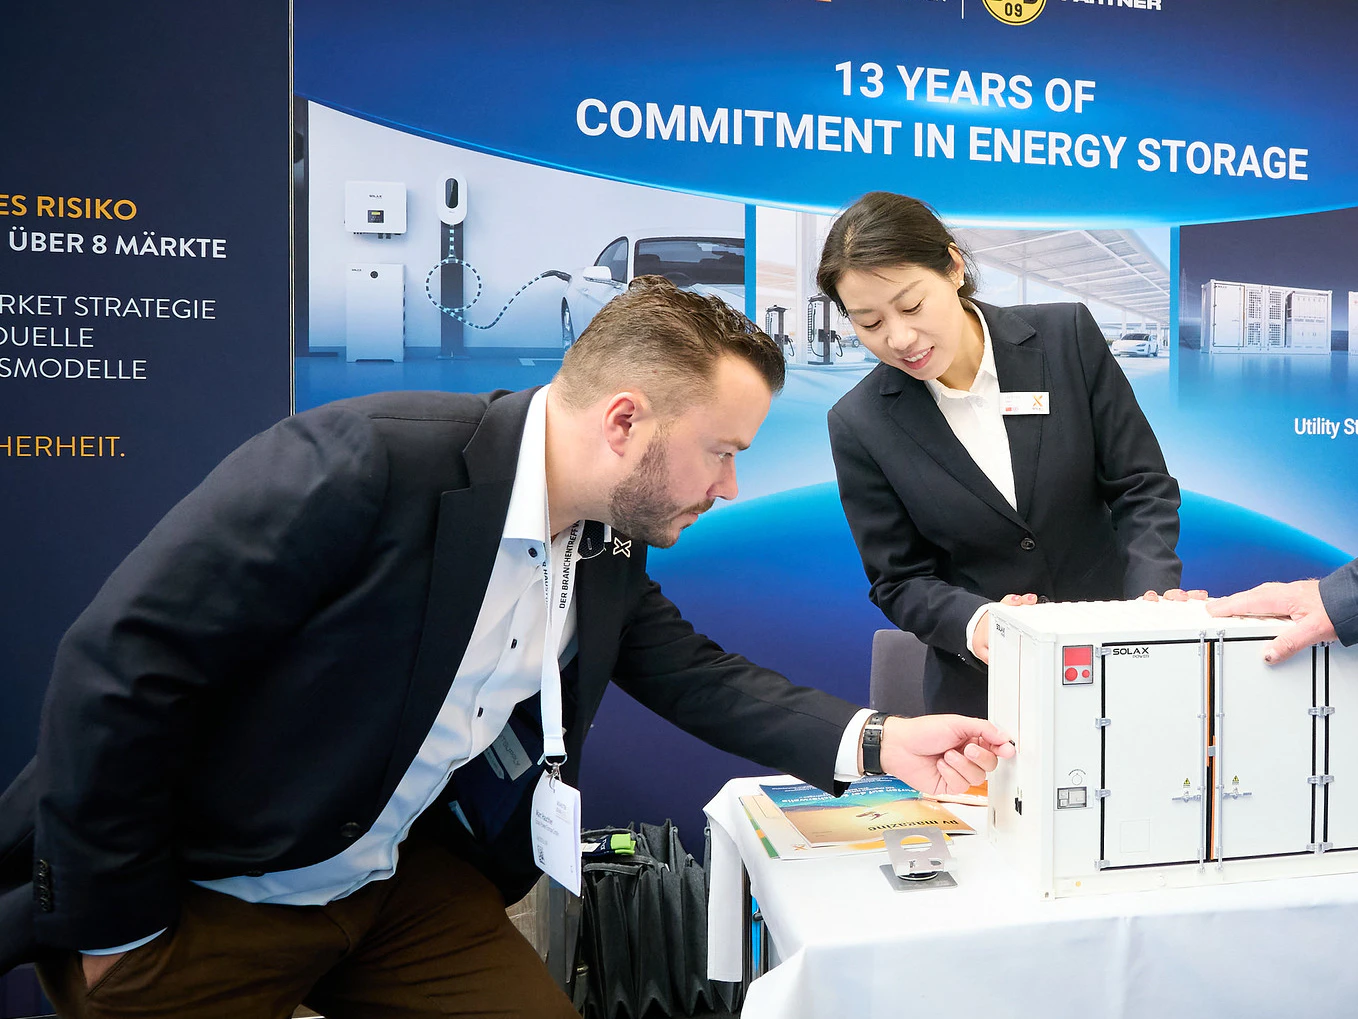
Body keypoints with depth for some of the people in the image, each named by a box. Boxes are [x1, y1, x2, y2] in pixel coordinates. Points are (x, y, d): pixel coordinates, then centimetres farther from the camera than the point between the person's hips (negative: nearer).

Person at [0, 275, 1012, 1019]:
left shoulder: (611, 542, -5)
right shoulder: (366, 459, -29)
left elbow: (693, 672, 6)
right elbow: (117, 667, -25)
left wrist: (874, 743, -7)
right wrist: (120, 936, -15)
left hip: (403, 879, 6)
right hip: (198, 902, -6)